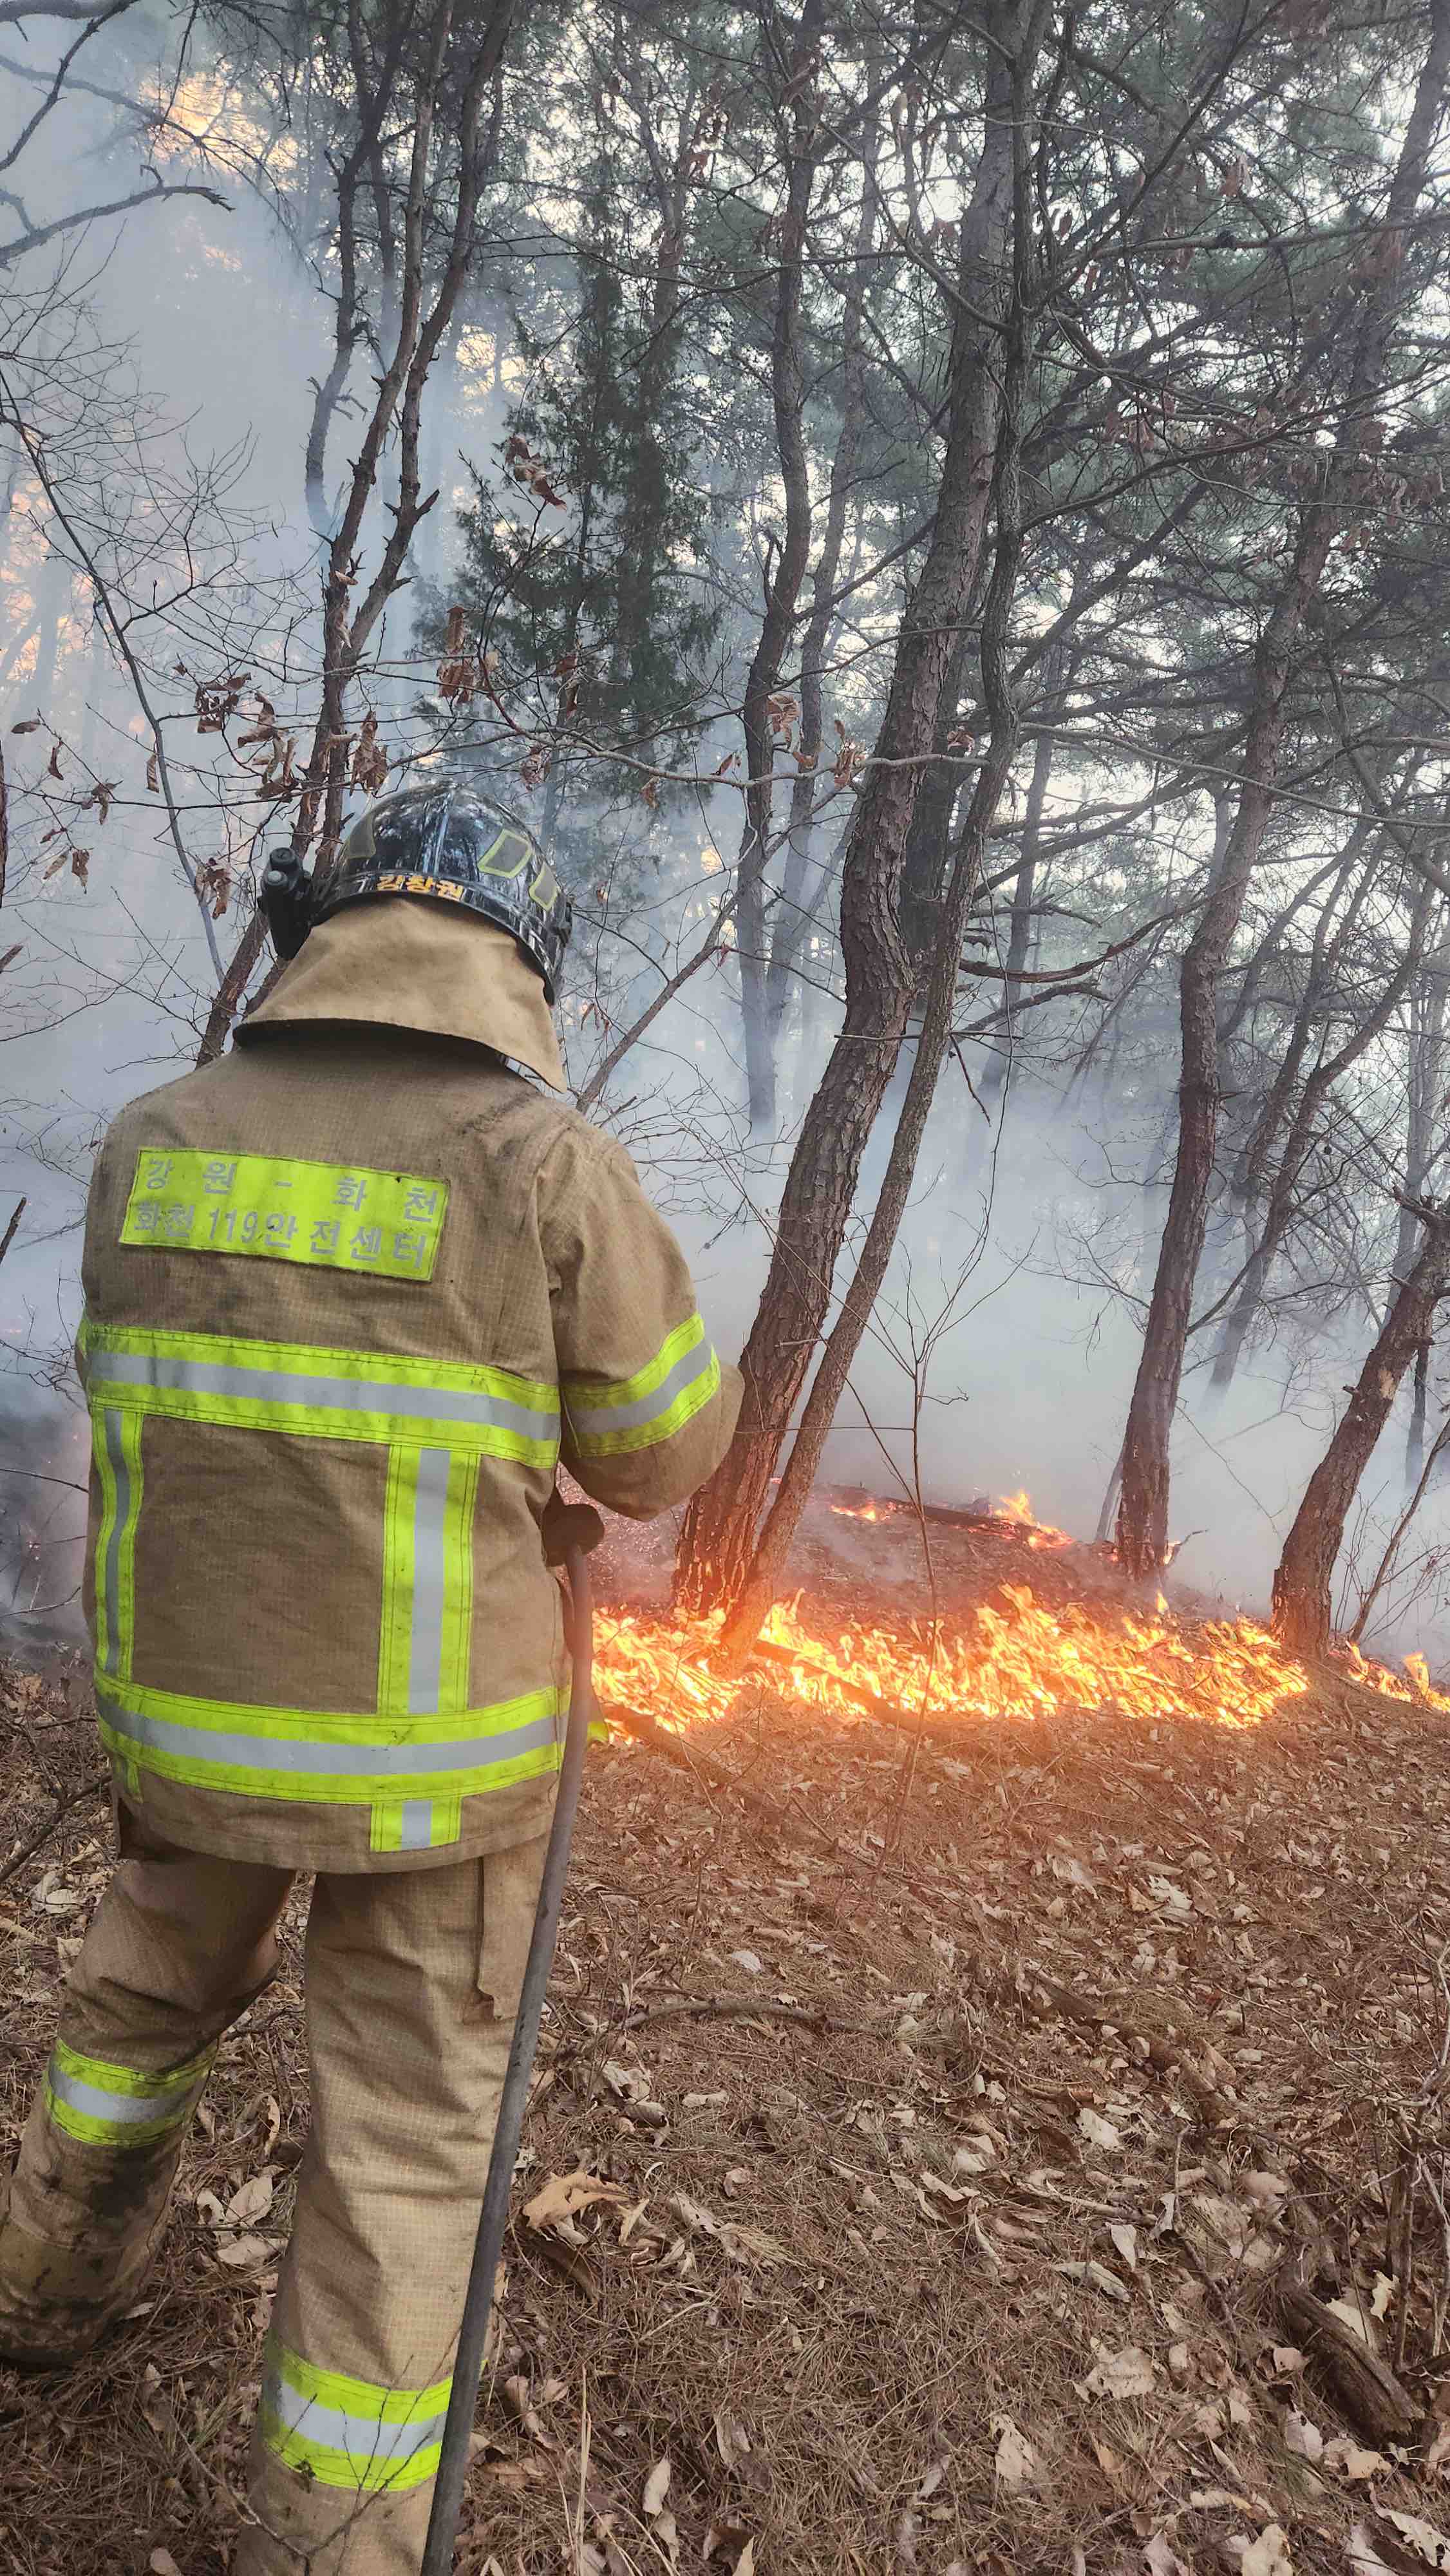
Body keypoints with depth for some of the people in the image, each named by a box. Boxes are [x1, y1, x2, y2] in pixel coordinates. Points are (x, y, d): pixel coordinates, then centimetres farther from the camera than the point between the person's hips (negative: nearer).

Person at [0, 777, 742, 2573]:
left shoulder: (152, 1142, -4)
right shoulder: (544, 1158, -16)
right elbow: (667, 1453, -7)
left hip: (182, 1707, 5)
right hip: (437, 1748, -4)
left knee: (147, 2001, 31)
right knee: (405, 2133, 13)